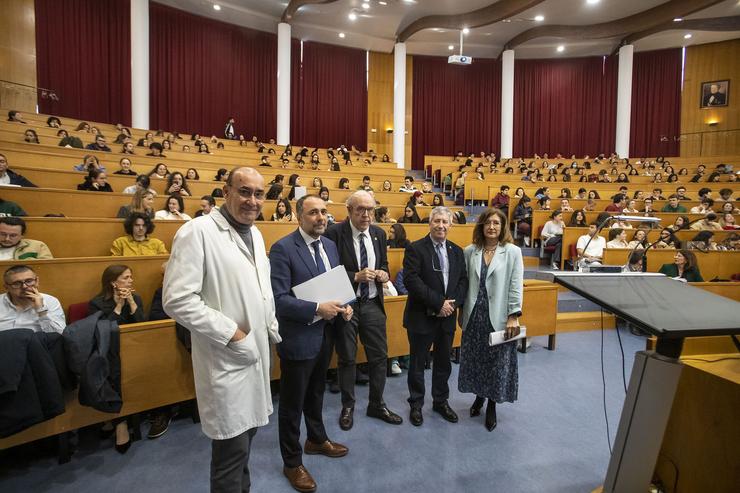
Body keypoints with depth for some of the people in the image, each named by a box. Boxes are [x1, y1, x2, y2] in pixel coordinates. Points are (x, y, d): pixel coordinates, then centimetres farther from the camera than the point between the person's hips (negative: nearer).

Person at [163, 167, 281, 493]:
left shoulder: (255, 233, 9)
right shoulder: (198, 231, -16)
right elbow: (177, 299, -21)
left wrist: (273, 330, 11)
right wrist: (231, 333, -19)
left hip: (257, 352, 8)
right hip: (226, 359, -7)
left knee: (246, 432, 23)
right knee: (232, 447, 6)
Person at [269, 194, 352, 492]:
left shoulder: (330, 246, 4)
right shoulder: (283, 248, -19)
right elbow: (278, 299, -24)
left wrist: (343, 306, -6)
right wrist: (317, 309, -28)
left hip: (324, 334, 7)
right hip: (298, 338, -7)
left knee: (316, 394, 27)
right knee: (292, 403, 13)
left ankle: (317, 440, 51)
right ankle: (292, 463, 35)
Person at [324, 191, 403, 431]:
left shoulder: (379, 233, 4)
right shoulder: (334, 233, -12)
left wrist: (384, 274, -8)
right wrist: (356, 277, -23)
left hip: (372, 303, 5)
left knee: (379, 355, 11)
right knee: (347, 358, 11)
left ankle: (377, 404, 32)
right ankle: (348, 406, 32)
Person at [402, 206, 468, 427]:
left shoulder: (457, 251, 8)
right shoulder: (415, 249, -10)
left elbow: (463, 280, 6)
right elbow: (411, 280, -19)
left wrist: (453, 303, -11)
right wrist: (439, 302, -21)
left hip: (447, 317, 5)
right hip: (421, 317, -5)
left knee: (444, 363, 18)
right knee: (418, 363, 10)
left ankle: (441, 401, 38)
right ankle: (416, 404, 30)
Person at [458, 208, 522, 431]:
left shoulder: (512, 251, -4)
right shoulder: (470, 251, 3)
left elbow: (516, 285, -6)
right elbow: (464, 283, 5)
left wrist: (513, 316, -10)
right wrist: (462, 313, 6)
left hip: (499, 318, -2)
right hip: (474, 315, 2)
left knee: (497, 362, 9)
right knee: (474, 359, 13)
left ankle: (492, 405, 29)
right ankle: (479, 396, 36)